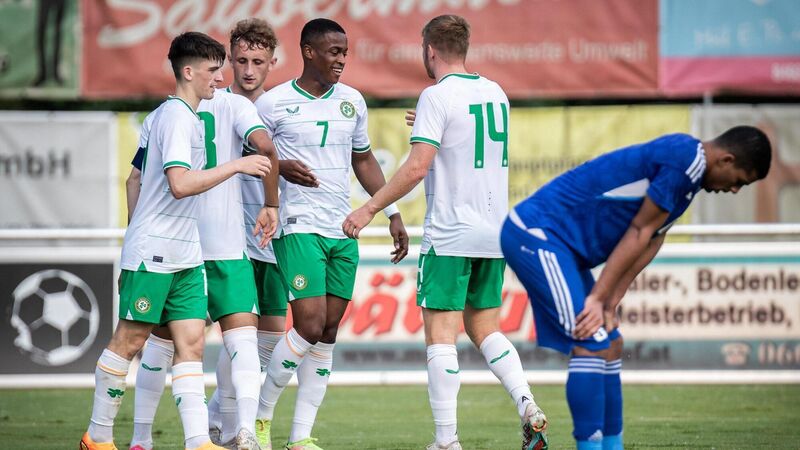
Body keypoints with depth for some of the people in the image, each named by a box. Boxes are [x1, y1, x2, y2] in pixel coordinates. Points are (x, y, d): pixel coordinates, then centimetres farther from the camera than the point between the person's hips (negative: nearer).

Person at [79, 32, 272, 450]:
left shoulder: (185, 116, 16)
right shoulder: (177, 116, -14)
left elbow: (136, 179, 23)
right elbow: (180, 184, -26)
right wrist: (236, 165, -22)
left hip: (184, 255, 9)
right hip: (153, 253, -9)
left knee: (191, 344, -1)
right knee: (130, 339, -1)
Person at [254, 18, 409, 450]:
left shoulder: (352, 101, 11)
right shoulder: (273, 104, -5)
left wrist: (392, 213, 17)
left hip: (344, 231, 6)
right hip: (299, 229, -6)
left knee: (328, 333, 3)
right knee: (309, 326, -15)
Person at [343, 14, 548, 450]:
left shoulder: (438, 96, -10)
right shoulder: (495, 93, 11)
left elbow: (417, 167, -17)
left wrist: (369, 209, -12)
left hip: (449, 236, -7)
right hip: (494, 234, 7)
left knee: (441, 336, -4)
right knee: (485, 329, 16)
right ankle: (527, 406, -4)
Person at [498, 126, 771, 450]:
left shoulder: (687, 165, 14)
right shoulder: (684, 160, -17)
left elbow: (650, 242, 9)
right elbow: (639, 232, -16)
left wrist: (610, 304, 2)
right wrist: (598, 299, -14)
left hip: (547, 240, 11)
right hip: (535, 233, -11)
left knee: (610, 346, 12)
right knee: (591, 345, -15)